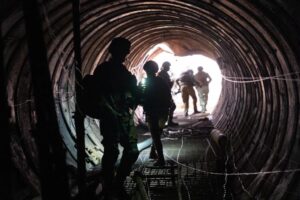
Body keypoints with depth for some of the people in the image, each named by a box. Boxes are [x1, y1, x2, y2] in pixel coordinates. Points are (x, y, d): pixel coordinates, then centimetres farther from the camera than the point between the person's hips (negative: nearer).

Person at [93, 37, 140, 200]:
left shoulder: (124, 71, 16)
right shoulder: (102, 70, -3)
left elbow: (132, 92, 18)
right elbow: (100, 96, -12)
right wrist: (113, 113, -13)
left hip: (126, 118, 7)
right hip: (110, 119, -6)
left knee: (132, 151, 5)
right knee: (111, 154, -2)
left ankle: (118, 185, 24)